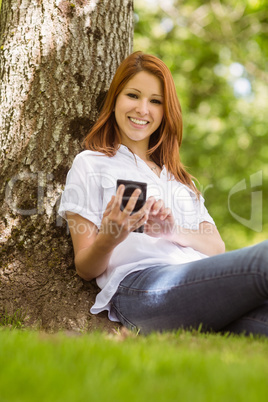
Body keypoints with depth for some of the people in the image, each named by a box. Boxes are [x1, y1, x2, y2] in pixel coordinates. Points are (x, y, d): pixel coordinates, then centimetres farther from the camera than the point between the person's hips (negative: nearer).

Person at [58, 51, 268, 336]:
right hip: (142, 285, -5)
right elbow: (85, 268, 11)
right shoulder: (91, 164, 18)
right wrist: (109, 239, -13)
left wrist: (172, 232, -3)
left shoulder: (179, 177, 34)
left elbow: (217, 248, 19)